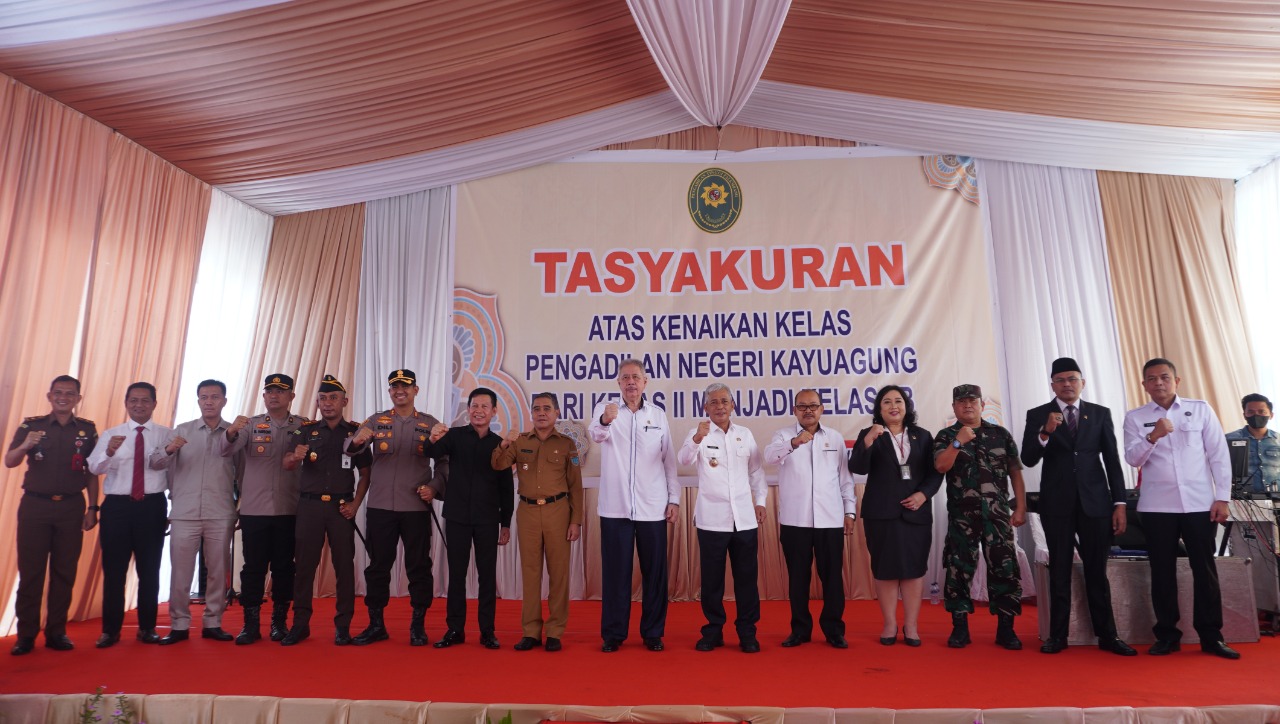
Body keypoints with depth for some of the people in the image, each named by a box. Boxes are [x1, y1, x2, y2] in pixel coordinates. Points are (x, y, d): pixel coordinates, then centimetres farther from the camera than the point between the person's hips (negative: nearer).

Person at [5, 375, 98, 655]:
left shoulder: (87, 429, 4)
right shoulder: (31, 425, 3)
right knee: (30, 571, 2)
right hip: (35, 505, 0)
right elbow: (9, 462, -6)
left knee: (65, 572, 5)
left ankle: (56, 632, 14)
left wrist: (92, 508, 2)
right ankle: (26, 634, 11)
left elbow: (92, 473, 7)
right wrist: (24, 446, -27)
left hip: (71, 508, 1)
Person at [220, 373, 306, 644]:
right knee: (253, 566, 4)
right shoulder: (251, 424, 4)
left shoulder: (302, 426, 4)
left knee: (284, 566, 7)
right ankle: (251, 624, 14)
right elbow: (227, 450, -11)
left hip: (288, 510, 0)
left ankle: (279, 621, 19)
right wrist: (231, 432, -31)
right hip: (253, 509, 0)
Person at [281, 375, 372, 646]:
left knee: (344, 564, 2)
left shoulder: (356, 432, 4)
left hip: (341, 507, -1)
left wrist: (355, 504, -6)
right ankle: (300, 624, 16)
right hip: (309, 504, 1)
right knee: (304, 564, 5)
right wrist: (295, 457, -27)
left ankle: (343, 625, 11)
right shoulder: (306, 430, 7)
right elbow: (287, 465, -4)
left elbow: (365, 473, 6)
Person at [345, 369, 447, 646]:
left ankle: (418, 626, 16)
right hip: (380, 506, 1)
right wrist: (357, 441, -32)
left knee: (419, 566, 4)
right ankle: (376, 624, 22)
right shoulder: (375, 421, 6)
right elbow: (350, 449, -9)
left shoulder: (430, 424, 4)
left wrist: (434, 487, -11)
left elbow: (443, 462, 5)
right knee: (378, 565, 8)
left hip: (416, 508, -1)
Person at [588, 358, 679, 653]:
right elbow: (595, 435, -23)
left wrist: (674, 498, 3)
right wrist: (605, 421, -45)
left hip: (652, 507, 2)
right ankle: (613, 633, 20)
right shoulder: (605, 408, 0)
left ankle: (653, 632, 23)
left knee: (654, 571, 9)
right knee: (615, 571, 6)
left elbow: (669, 460, 8)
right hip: (615, 506, -1)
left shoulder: (658, 414, 6)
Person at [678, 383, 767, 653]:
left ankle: (747, 632, 20)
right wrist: (696, 439, -41)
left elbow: (756, 471, 15)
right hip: (712, 518, -2)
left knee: (747, 577, 7)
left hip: (745, 517, 3)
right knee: (712, 578, 6)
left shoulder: (745, 434, 8)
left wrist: (760, 501, 7)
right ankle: (713, 631, 20)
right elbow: (684, 459, -22)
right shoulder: (699, 433, -2)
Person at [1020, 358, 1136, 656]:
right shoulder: (1037, 415, 2)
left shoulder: (1100, 414, 7)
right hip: (1057, 503, -1)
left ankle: (1107, 635, 15)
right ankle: (1058, 635, 11)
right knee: (1059, 571, 6)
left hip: (1095, 501, 1)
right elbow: (1028, 460, -6)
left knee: (1097, 571, 6)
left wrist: (1119, 503, 0)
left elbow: (1112, 460, 6)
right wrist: (1045, 433, -22)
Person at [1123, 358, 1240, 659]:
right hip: (1157, 507, 0)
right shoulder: (1135, 417, 4)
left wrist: (1222, 497, -2)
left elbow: (1219, 454, 4)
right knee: (1162, 572, 5)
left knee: (1205, 570, 4)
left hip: (1199, 504, 0)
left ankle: (1211, 636, 16)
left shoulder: (1200, 409, 5)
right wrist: (1153, 437, -22)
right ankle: (1167, 635, 15)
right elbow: (1132, 459, -5)